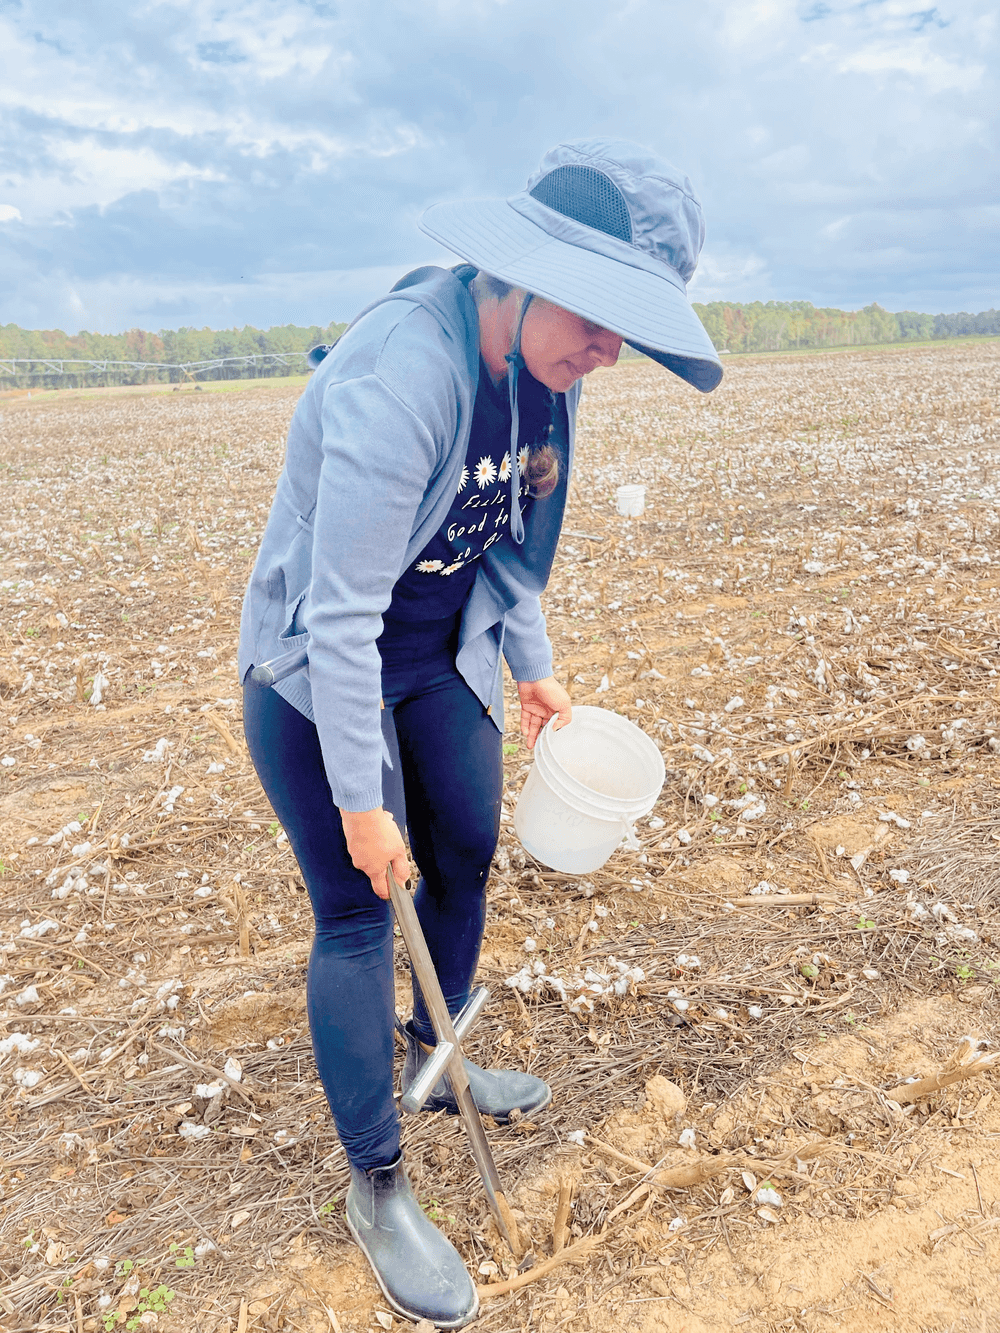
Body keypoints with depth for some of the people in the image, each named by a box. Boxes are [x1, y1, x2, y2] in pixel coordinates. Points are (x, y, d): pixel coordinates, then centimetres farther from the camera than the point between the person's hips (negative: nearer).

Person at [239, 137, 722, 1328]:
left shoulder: (542, 365, -7)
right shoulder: (399, 377, -32)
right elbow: (342, 616, -29)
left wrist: (532, 663, 11)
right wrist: (361, 801, -22)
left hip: (441, 656, 8)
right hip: (317, 672, -7)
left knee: (465, 857, 15)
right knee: (359, 913, -1)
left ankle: (436, 1061, 41)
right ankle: (376, 1186, 17)